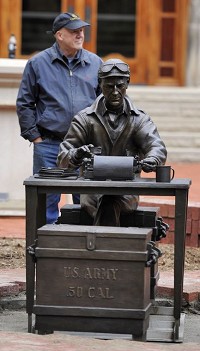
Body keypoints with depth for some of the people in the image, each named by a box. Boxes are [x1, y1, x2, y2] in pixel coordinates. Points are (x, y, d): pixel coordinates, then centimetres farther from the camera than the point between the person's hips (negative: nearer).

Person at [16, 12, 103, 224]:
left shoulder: (95, 63, 7)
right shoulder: (37, 64, 2)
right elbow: (24, 104, 4)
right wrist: (35, 137, -2)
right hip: (49, 144, -2)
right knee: (47, 201, 2)